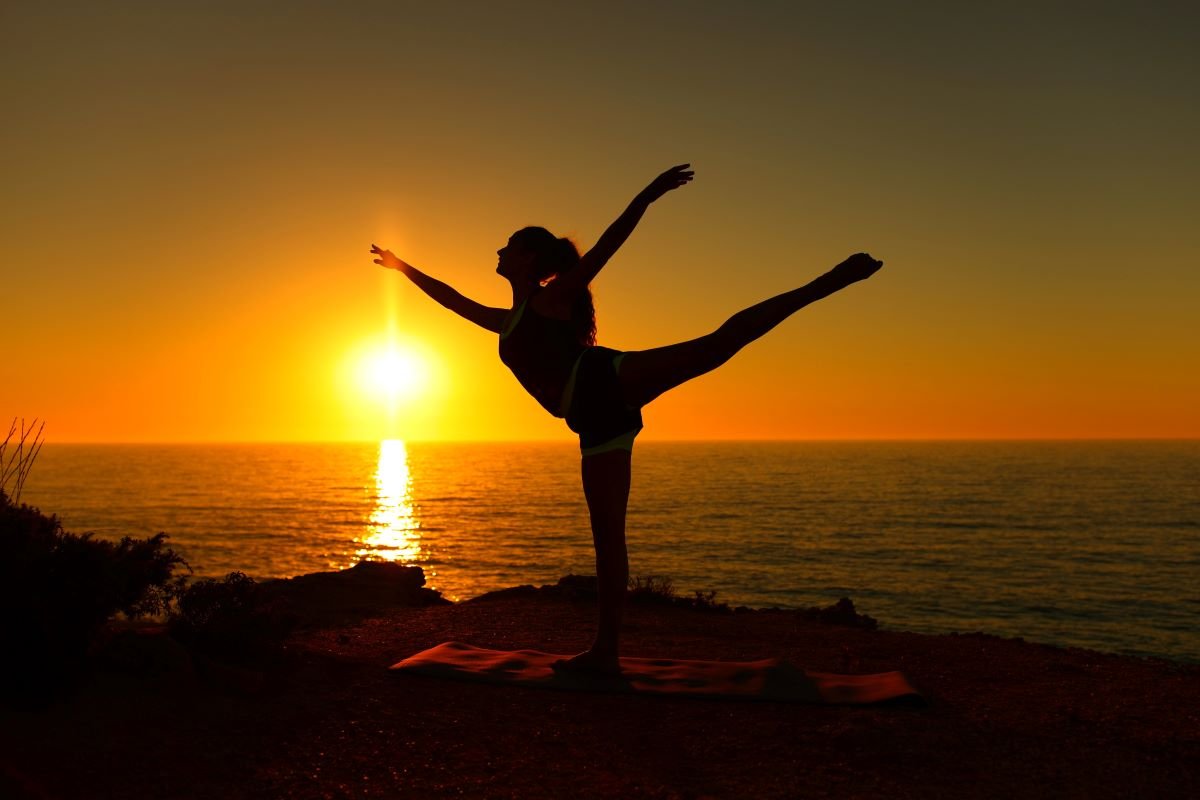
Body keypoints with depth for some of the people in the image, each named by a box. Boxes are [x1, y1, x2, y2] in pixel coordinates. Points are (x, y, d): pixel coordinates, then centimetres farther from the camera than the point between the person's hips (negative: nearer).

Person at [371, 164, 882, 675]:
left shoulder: (554, 295, 13)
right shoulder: (507, 322, 33)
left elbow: (606, 245, 1)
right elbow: (453, 299, 47)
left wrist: (648, 196, -10)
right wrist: (404, 268, 53)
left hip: (608, 381, -6)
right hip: (597, 422, 6)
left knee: (716, 344, -27)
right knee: (607, 535, 4)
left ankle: (824, 284, -26)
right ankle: (605, 652, 5)